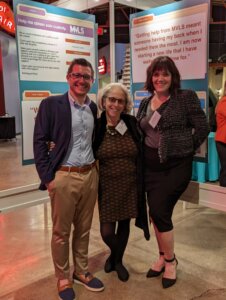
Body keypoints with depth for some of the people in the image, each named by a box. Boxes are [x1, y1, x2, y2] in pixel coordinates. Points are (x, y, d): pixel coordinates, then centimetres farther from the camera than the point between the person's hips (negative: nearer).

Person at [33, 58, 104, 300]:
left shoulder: (93, 107, 9)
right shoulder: (51, 104, -6)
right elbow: (39, 141, -8)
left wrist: (94, 167, 9)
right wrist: (47, 177, -11)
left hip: (90, 175, 5)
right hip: (63, 177, -4)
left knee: (83, 229, 16)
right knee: (61, 232, 9)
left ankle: (81, 272, 35)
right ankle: (63, 279, 28)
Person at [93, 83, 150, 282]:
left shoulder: (132, 123, -5)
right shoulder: (96, 127, -8)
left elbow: (141, 153, 3)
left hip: (130, 184, 1)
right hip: (107, 185, -1)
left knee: (124, 224, 14)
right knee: (107, 231, 1)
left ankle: (118, 260, 40)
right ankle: (114, 253, 37)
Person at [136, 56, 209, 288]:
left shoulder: (186, 97, -7)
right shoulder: (145, 103, 10)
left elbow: (202, 127, -6)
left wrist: (186, 150, -4)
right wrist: (142, 155, 7)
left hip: (176, 165, -5)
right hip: (151, 165, 6)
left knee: (159, 211, -5)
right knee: (156, 212, 11)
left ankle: (170, 260, 19)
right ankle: (163, 256, 32)